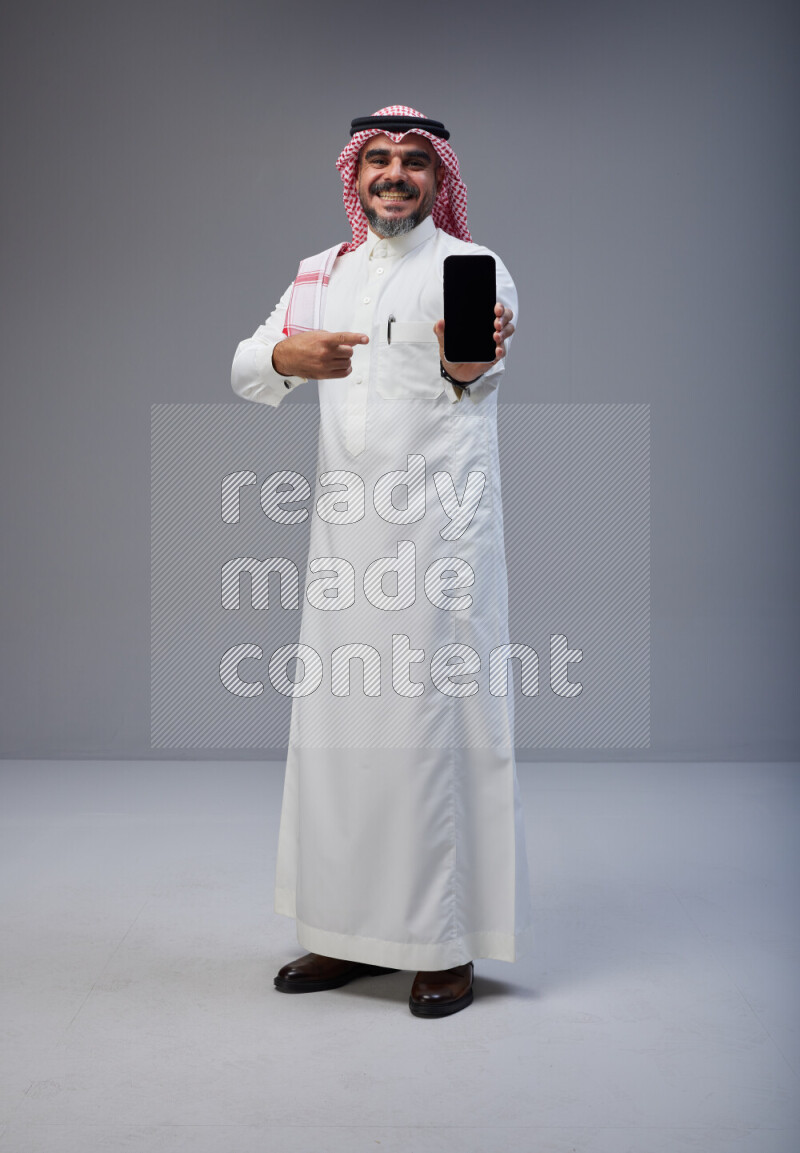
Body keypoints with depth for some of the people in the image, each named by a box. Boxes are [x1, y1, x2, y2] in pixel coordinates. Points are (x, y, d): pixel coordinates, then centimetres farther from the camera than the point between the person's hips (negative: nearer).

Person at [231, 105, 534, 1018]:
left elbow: (482, 367, -22)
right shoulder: (324, 274, 15)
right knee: (336, 722, 8)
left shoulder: (474, 267, -2)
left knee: (437, 722, -6)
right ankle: (351, 932, 21)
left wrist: (471, 360, -47)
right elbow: (245, 372, 5)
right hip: (344, 526, 5)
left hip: (441, 528, -5)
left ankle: (447, 943, 5)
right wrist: (285, 356, -19)